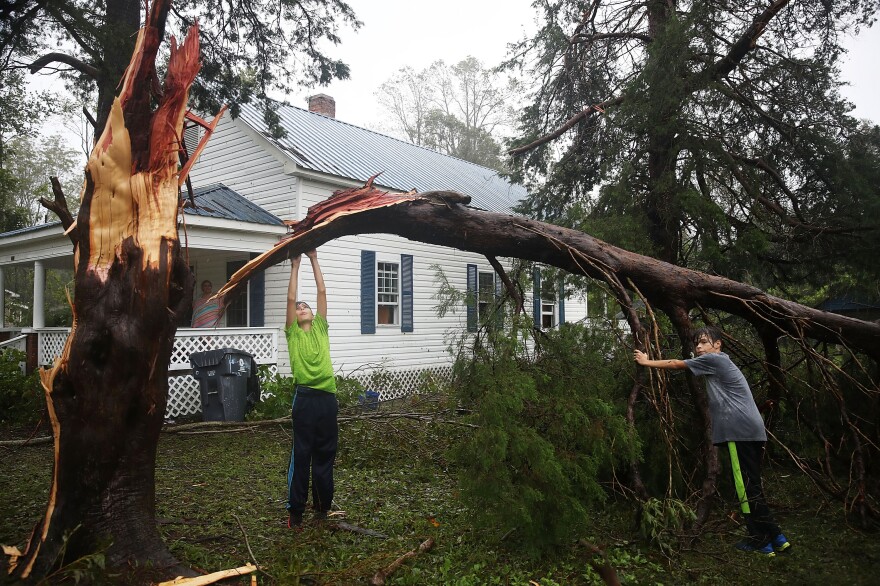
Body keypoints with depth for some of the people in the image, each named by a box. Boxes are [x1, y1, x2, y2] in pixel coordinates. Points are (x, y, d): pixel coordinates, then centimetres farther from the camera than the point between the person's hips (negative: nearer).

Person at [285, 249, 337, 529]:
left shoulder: (321, 328, 14)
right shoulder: (293, 333, 7)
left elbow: (322, 292, 11)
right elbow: (290, 298, 1)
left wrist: (314, 260, 10)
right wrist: (295, 266, 3)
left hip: (327, 397, 3)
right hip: (305, 398, -3)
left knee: (325, 454, 12)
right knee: (301, 455, 3)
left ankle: (323, 505, 26)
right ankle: (295, 510, 13)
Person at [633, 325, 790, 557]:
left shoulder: (714, 359, -3)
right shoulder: (720, 364, 24)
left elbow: (676, 364, 3)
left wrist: (647, 362, 13)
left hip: (740, 431, -10)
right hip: (752, 431, 10)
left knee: (747, 487, -6)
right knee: (751, 487, 13)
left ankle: (761, 541, -2)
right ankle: (775, 537, 16)